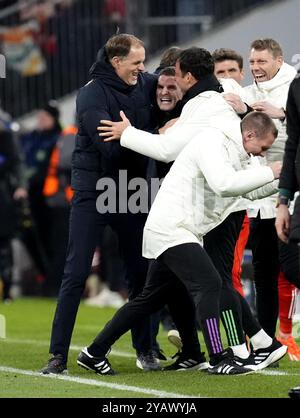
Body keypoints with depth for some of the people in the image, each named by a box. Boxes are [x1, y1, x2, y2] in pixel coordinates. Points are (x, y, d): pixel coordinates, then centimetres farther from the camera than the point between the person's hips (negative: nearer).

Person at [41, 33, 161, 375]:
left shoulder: (143, 85, 1)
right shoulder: (92, 95, -15)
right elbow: (112, 147, -25)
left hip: (130, 192, 5)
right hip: (93, 192, -5)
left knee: (140, 272, 7)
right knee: (76, 274, -4)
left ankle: (144, 349, 18)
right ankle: (58, 354, -1)